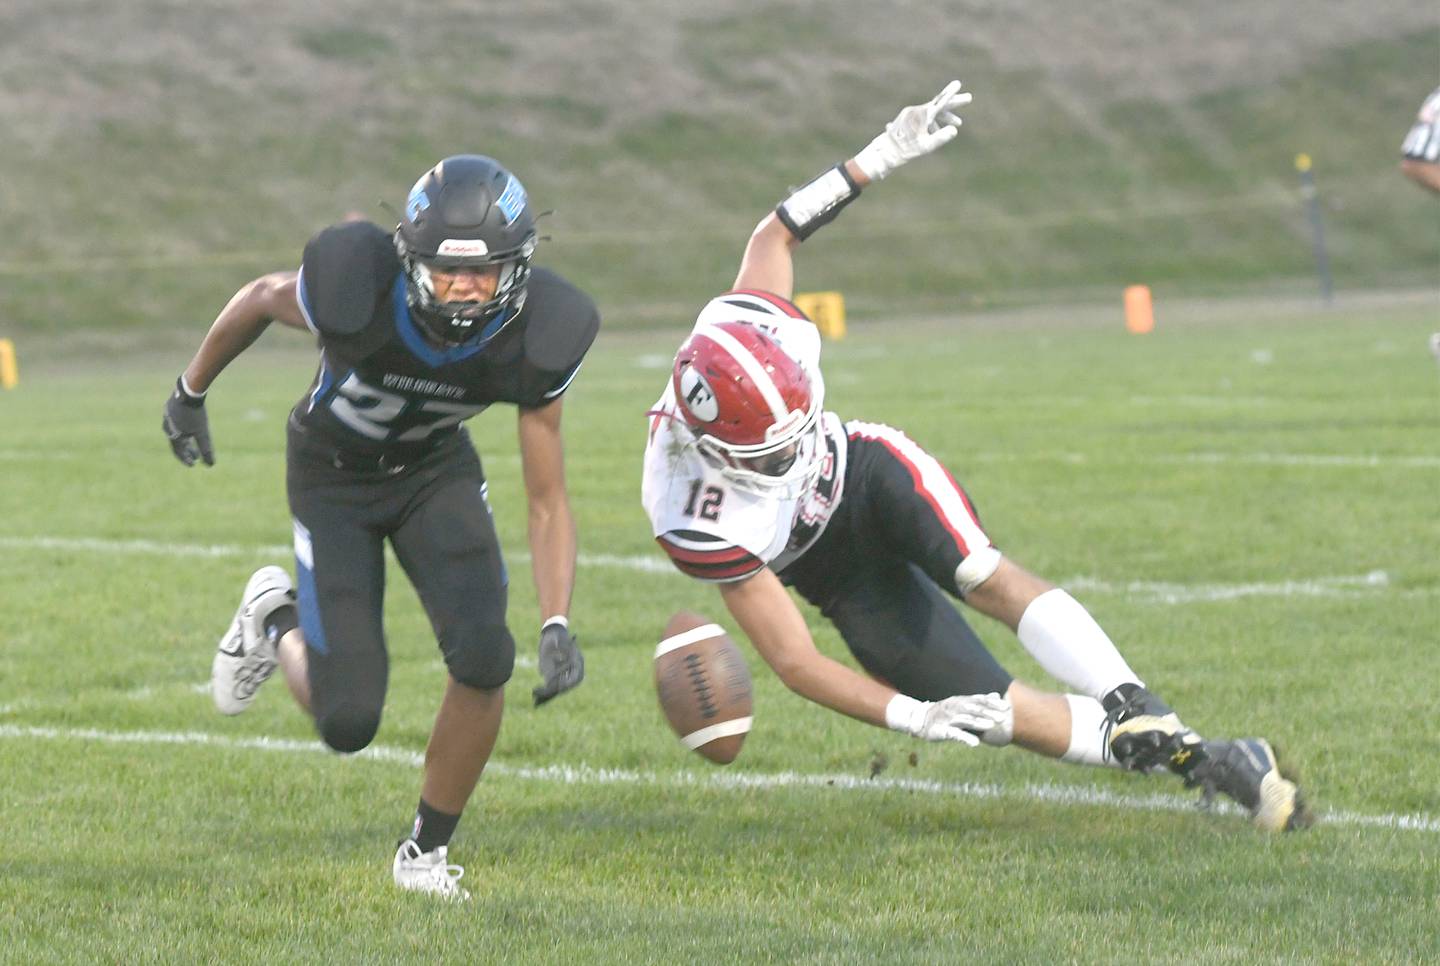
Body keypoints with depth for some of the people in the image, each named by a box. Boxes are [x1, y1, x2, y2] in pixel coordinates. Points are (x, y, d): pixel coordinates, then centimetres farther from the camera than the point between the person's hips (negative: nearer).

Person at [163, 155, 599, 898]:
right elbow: (260, 298, -10)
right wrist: (191, 392, 6)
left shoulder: (532, 339, -27)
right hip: (334, 479, -2)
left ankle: (427, 849, 3)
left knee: (483, 655, -22)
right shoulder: (355, 292, -35)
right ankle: (275, 621, 29)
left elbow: (547, 501, -19)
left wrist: (557, 625, -32)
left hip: (436, 471, 2)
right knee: (348, 723, -8)